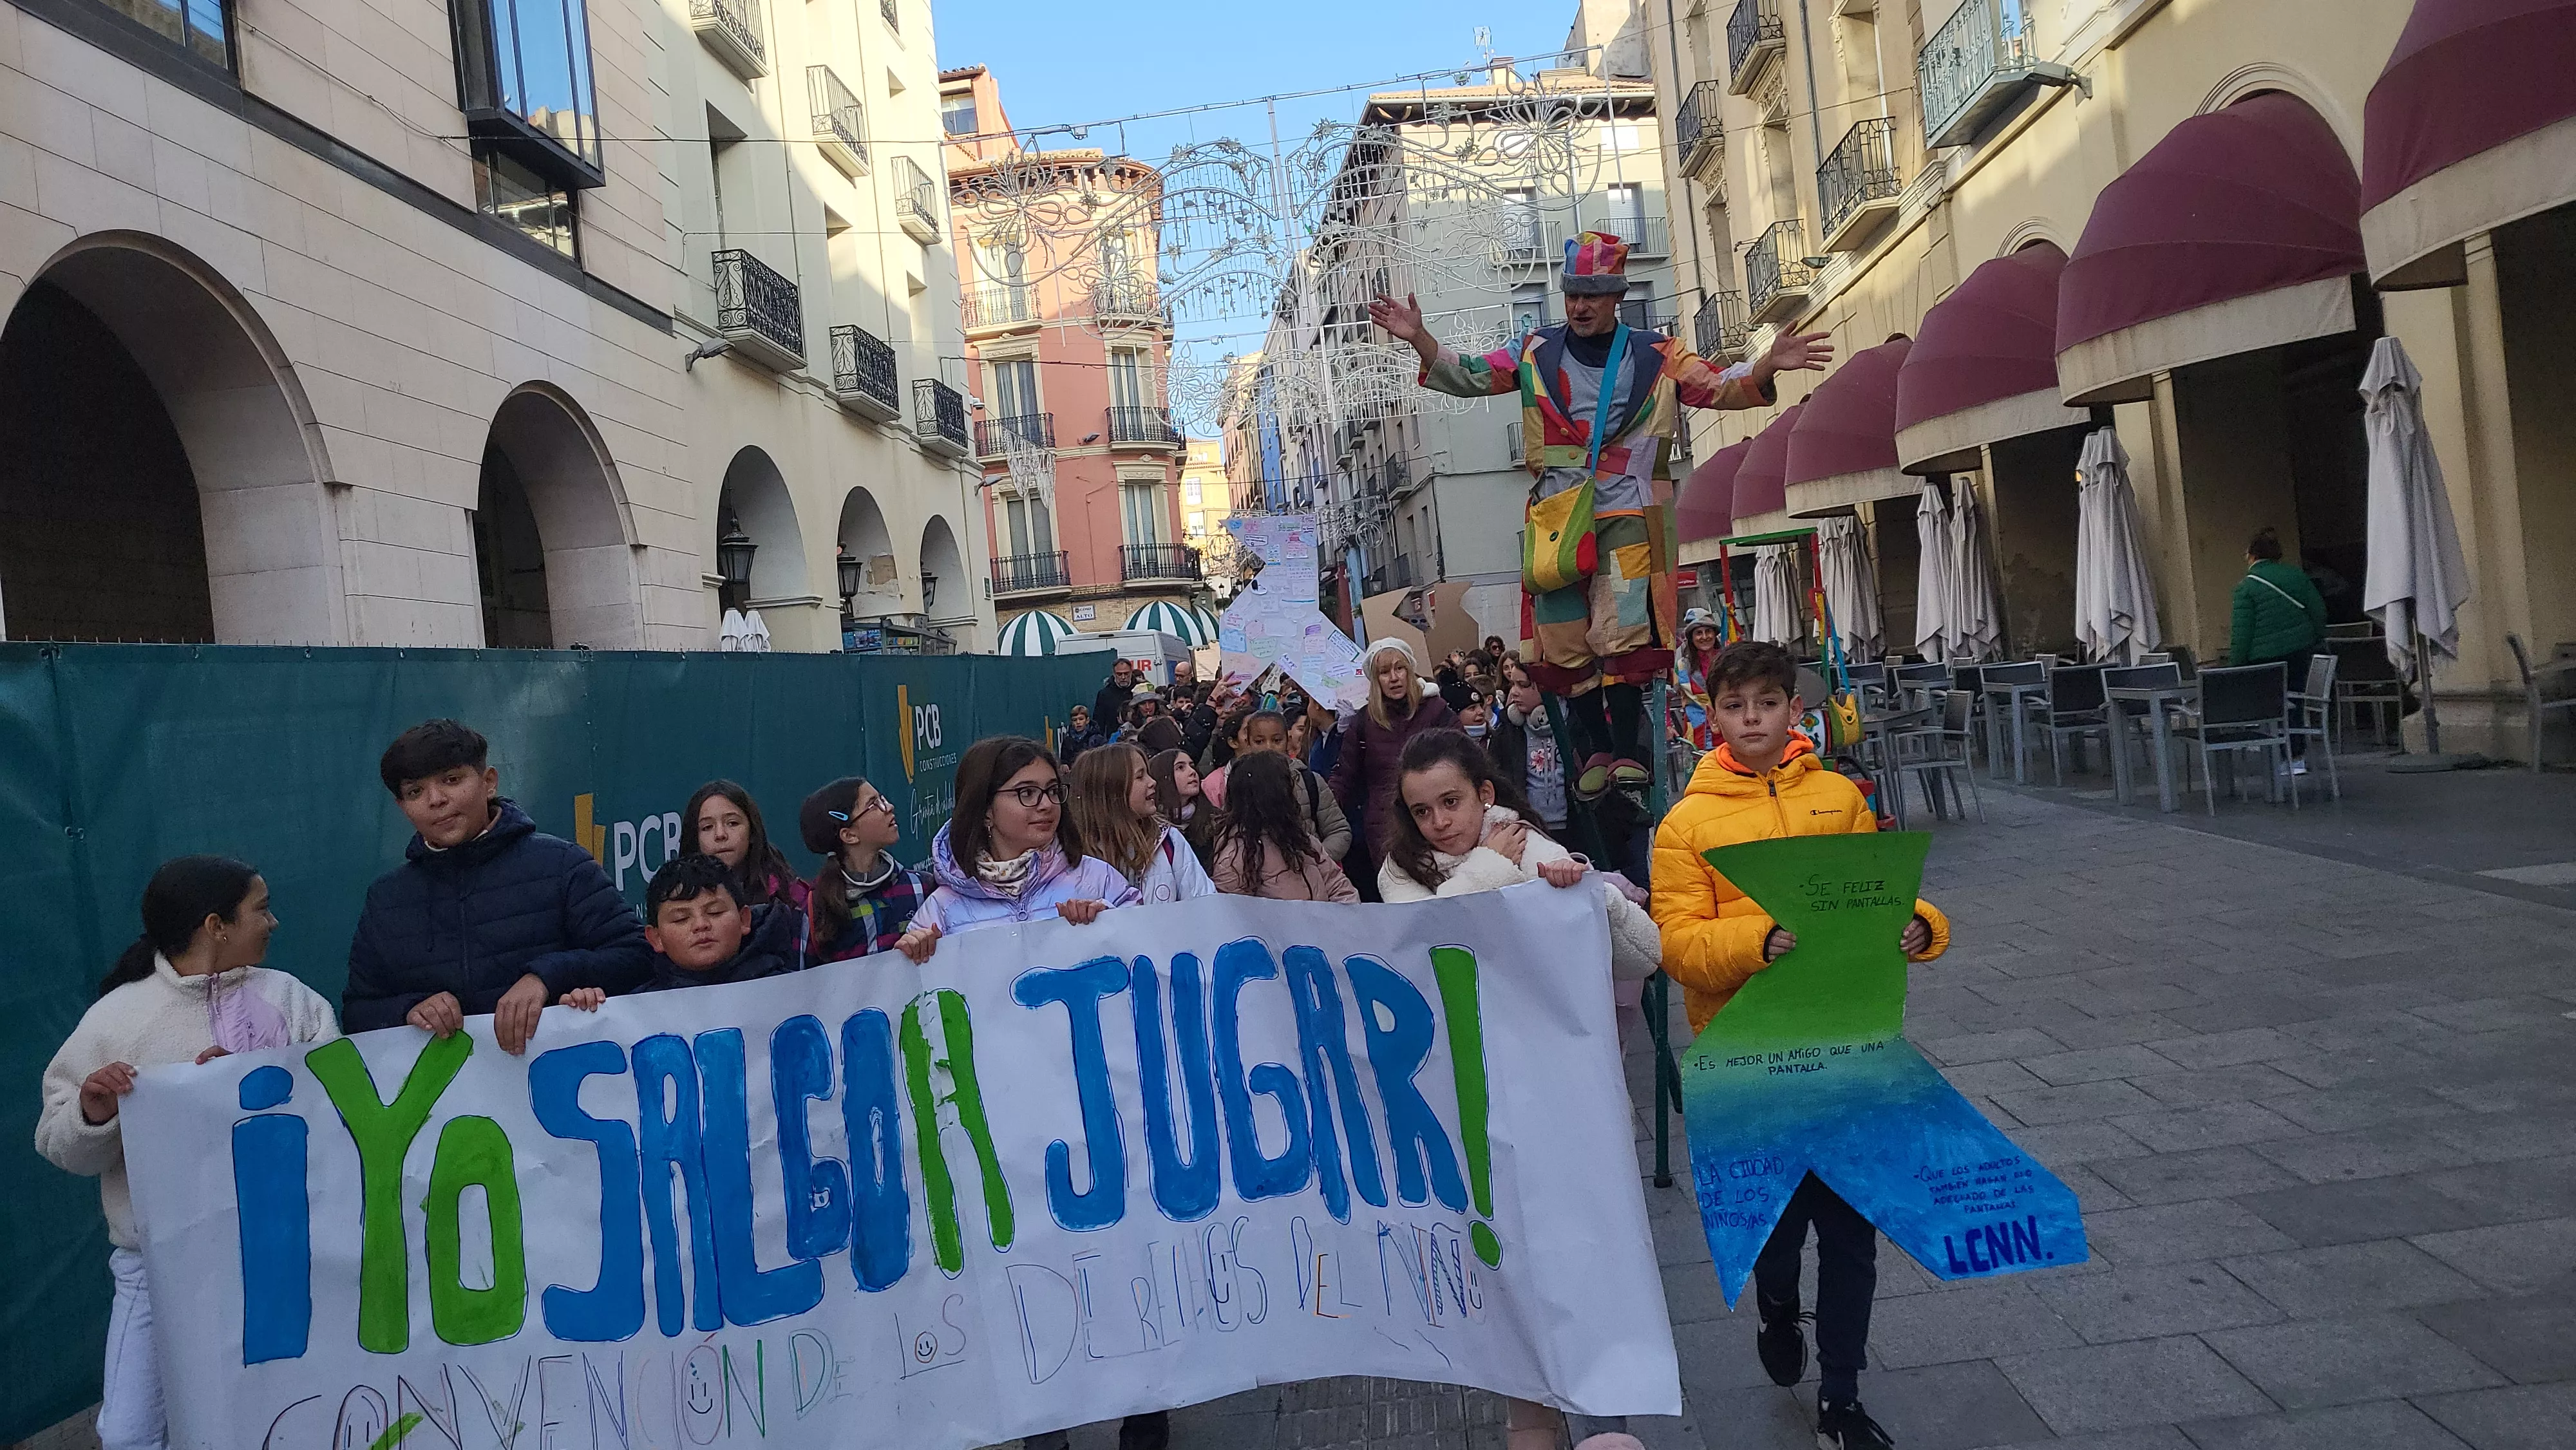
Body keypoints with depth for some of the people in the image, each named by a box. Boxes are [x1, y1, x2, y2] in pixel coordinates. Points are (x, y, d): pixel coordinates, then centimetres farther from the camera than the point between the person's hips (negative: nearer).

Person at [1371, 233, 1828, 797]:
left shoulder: (1656, 357, 4)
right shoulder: (1535, 351, 8)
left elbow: (1723, 389, 3)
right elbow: (1468, 377, 6)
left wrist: (1767, 367, -16)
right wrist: (1419, 338, -9)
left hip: (1626, 516, -2)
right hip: (1555, 516, 2)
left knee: (1621, 638, -11)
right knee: (1566, 644, 3)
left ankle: (1628, 751, -1)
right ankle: (1598, 749, 16)